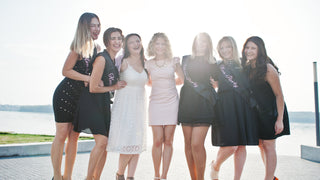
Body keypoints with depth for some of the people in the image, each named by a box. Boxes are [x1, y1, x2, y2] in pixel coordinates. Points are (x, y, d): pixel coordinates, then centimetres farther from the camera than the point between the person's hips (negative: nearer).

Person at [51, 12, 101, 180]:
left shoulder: (96, 48, 7)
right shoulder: (79, 48, -15)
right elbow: (66, 71, -16)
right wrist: (90, 79, -20)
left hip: (81, 97, 7)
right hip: (65, 95, -7)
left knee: (74, 136, 7)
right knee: (62, 134, -4)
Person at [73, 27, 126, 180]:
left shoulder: (115, 60, 10)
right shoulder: (101, 59, -16)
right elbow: (93, 88, -17)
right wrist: (114, 87, -5)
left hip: (104, 104, 8)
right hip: (91, 103, -8)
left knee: (105, 144, 6)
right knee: (102, 141, -16)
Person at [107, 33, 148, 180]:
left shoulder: (144, 63, 9)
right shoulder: (123, 62, -7)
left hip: (139, 107, 5)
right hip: (124, 106, -5)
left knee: (137, 143, 3)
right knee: (127, 142, -9)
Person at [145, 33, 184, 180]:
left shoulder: (173, 61, 6)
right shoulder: (149, 64, 7)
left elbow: (182, 79, 17)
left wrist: (170, 83, 14)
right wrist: (160, 84, 12)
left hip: (171, 102, 0)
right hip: (156, 102, 0)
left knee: (168, 141, -1)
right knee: (158, 140, -5)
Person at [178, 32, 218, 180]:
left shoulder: (212, 64, 11)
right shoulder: (186, 60, 14)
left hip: (203, 105, -2)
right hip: (186, 103, 3)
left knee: (197, 144, -14)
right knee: (188, 143, 3)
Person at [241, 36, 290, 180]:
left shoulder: (268, 69, -19)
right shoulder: (247, 68, 3)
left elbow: (279, 95, -18)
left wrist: (280, 119, -21)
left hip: (271, 112, -7)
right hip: (257, 112, 8)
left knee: (268, 146, -4)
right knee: (261, 144, 13)